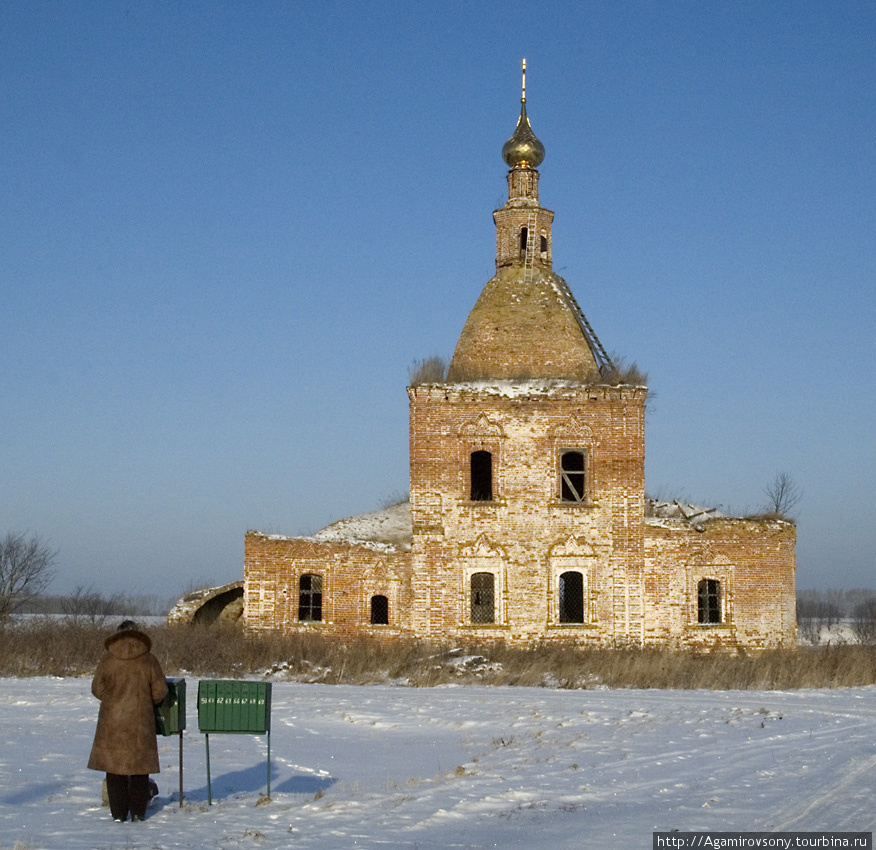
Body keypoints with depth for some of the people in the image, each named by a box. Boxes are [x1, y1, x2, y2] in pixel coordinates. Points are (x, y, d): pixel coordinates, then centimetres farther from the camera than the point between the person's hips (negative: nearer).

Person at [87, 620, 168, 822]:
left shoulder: (108, 660, -4)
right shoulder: (148, 660, -4)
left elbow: (97, 688, 0)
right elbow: (160, 690, -1)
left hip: (112, 719, 0)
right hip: (140, 720, 0)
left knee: (114, 763, 7)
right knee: (140, 767, 9)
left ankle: (118, 813, 5)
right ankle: (138, 812, 9)